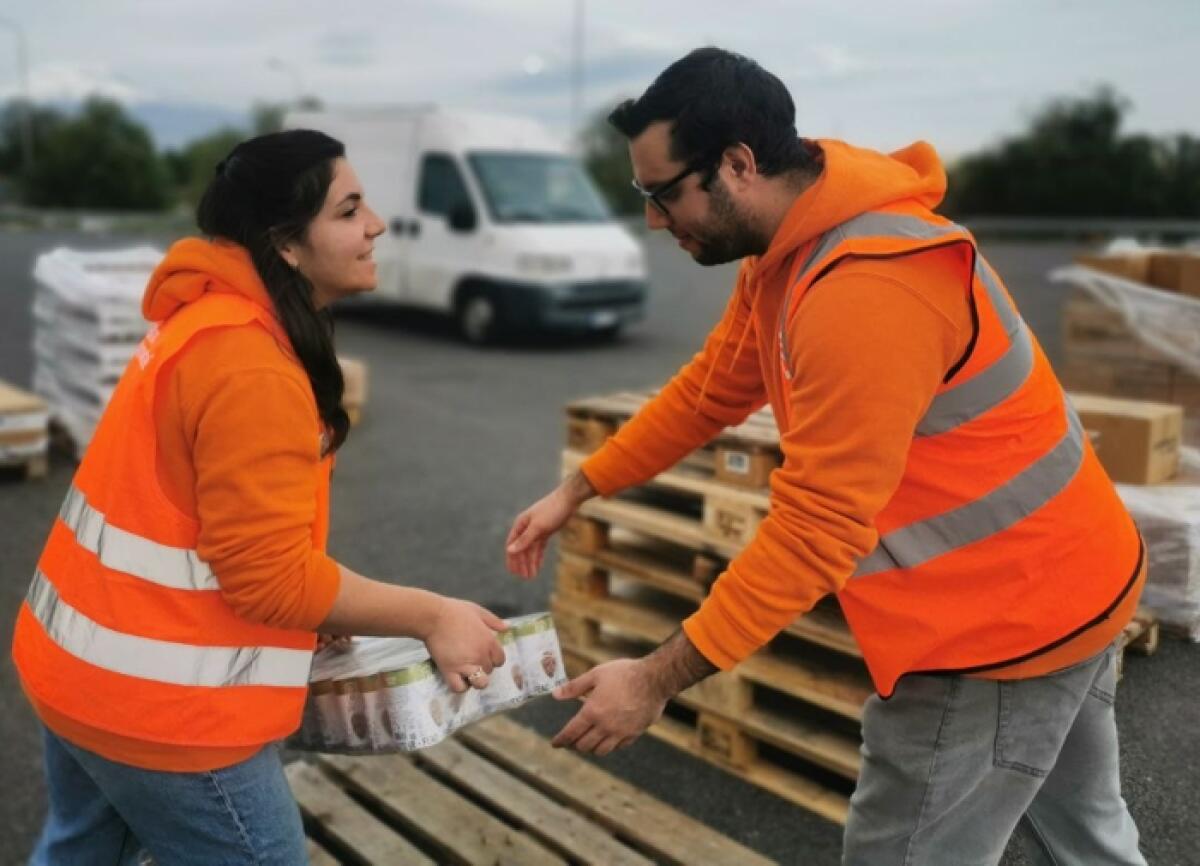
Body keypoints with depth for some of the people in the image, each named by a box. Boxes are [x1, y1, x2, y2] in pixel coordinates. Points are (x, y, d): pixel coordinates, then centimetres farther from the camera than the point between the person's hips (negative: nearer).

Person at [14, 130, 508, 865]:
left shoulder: (209, 318, 6)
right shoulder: (250, 367, -25)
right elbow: (272, 575, -25)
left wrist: (319, 617, 10)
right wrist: (432, 617, -16)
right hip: (159, 703, -10)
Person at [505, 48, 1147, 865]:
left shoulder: (866, 289, -31)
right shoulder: (790, 248, 2)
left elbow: (815, 529, -30)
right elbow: (708, 390, 10)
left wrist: (656, 679, -24)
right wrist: (576, 491, 10)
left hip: (1002, 617, -10)